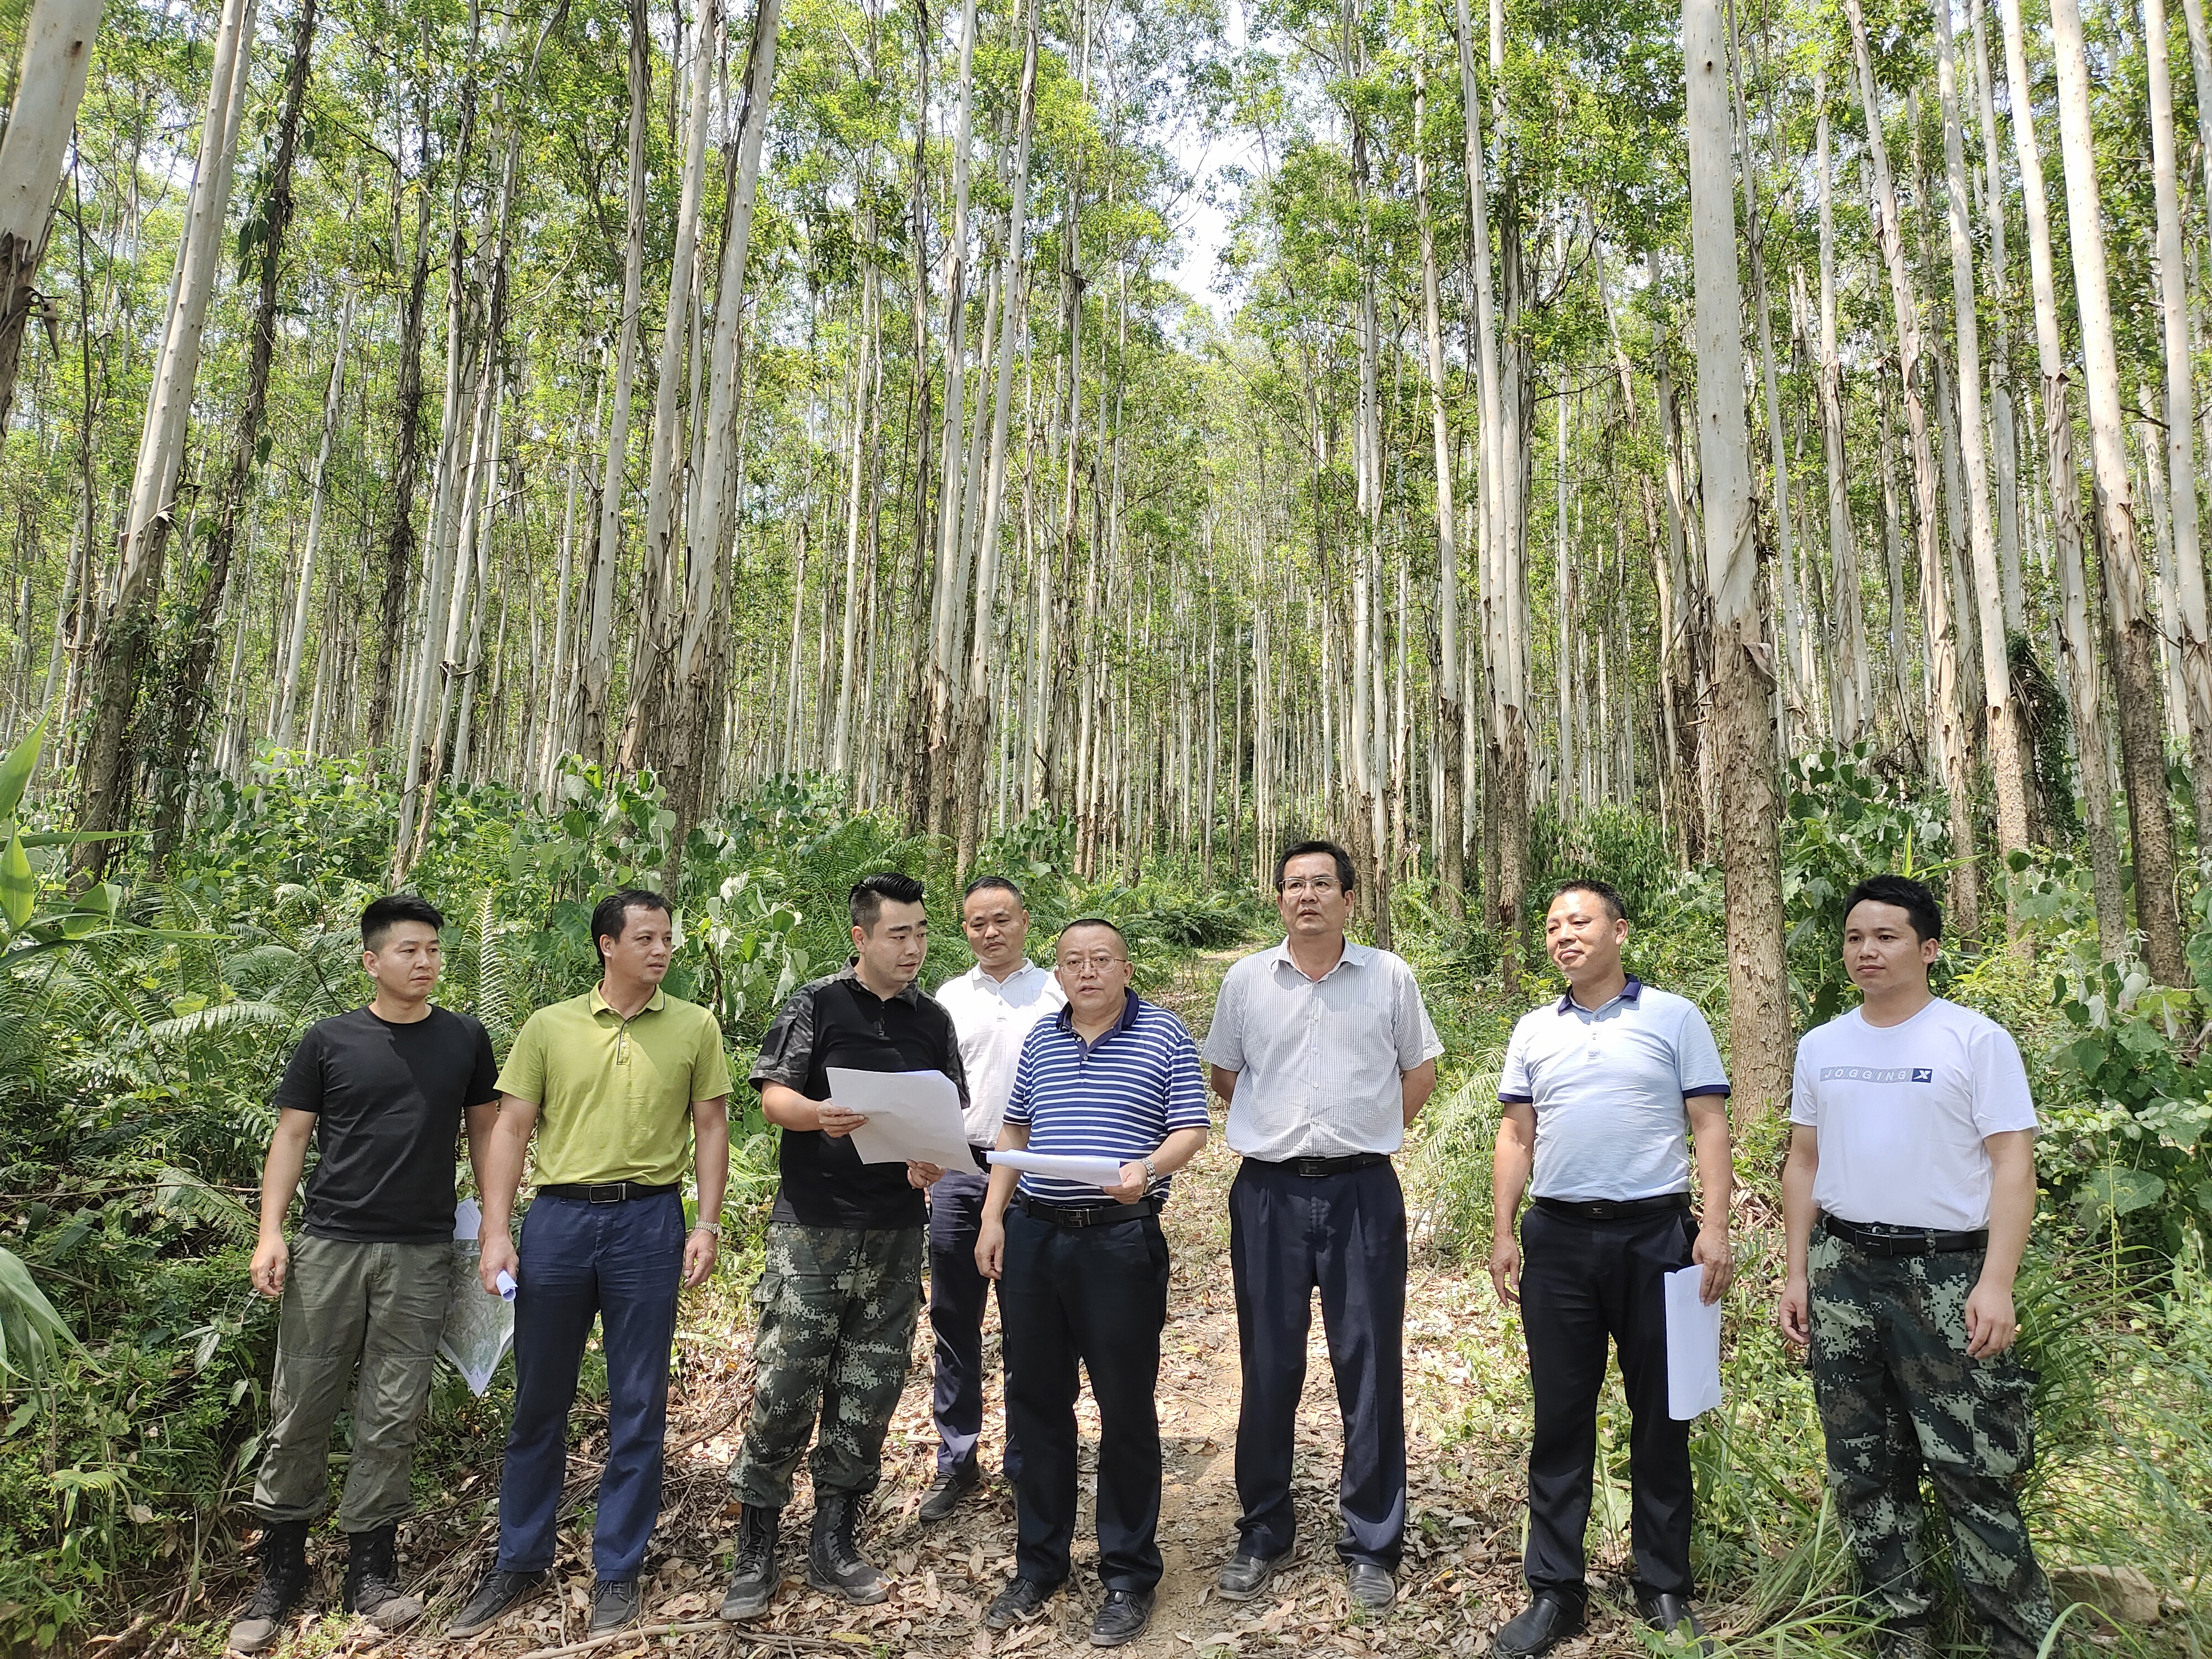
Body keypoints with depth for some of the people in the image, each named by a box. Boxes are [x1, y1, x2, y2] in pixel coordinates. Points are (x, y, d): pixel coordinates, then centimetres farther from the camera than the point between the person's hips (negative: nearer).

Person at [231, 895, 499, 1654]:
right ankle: (281, 1570, 23)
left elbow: (484, 1131, 9)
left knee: (391, 1417, 6)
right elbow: (291, 1136, 4)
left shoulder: (465, 1039, 4)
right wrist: (271, 1233, -5)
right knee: (301, 1409, 6)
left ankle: (370, 1571, 19)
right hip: (330, 1246, 0)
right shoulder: (330, 1041, 2)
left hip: (421, 1256, 0)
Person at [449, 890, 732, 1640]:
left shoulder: (695, 1026, 3)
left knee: (638, 1406, 6)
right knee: (538, 1400, 13)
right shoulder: (549, 1027, 4)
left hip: (649, 1219, -1)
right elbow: (511, 1131, 5)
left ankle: (618, 1570, 22)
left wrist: (708, 1225, -4)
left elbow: (711, 1129, 4)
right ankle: (519, 1560, 31)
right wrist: (496, 1234, -2)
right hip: (559, 1216, 1)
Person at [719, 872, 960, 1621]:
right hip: (811, 1228, -3)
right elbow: (773, 1095, -6)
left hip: (895, 1236, 4)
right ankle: (754, 1554, 15)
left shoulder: (934, 1023, 9)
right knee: (783, 1390, -2)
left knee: (867, 1397, 9)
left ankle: (834, 1545, 25)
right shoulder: (815, 1005, -2)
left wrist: (933, 1160, -7)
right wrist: (820, 1115, -26)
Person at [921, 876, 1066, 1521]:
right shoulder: (949, 998, 10)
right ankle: (956, 1460, 22)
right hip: (958, 1171, 3)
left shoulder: (1057, 994, 2)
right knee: (955, 1321, 9)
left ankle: (1026, 1461, 20)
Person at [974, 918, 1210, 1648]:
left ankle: (1129, 1575, 21)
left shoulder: (1164, 1035, -2)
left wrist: (1146, 1169, -24)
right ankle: (1037, 1564, 29)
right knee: (1036, 1400, 12)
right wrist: (992, 1216, 8)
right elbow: (1014, 1131, 16)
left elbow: (1190, 1130, -5)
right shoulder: (1040, 1039, 12)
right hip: (1033, 1234, 5)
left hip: (1121, 1239, -4)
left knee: (1126, 1408, 4)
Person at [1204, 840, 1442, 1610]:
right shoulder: (1245, 980, 4)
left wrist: (1370, 1134, 8)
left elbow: (1420, 1070, 12)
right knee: (1268, 1368, 9)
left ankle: (1371, 1547, 21)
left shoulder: (1389, 977, 1)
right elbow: (1224, 1074, 16)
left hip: (1362, 1192, -1)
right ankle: (1262, 1536, 25)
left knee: (1371, 1369, 5)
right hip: (1268, 1192, 1)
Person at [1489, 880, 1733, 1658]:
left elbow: (1709, 1126, -1)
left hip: (1654, 1234, -2)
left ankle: (1664, 1590, 24)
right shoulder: (1534, 1031, 10)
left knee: (1660, 1416, 8)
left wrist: (1715, 1227, -11)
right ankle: (1553, 1591, 18)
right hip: (1557, 1238, 2)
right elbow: (1515, 1136, 11)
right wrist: (1502, 1234, 4)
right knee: (1560, 1417, 7)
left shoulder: (1675, 1018, 2)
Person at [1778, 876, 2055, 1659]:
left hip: (1944, 1271, -4)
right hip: (1842, 1269, 5)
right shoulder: (1820, 1047, 8)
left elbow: (2014, 1167, -8)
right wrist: (1796, 1272, 9)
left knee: (1970, 1470, -3)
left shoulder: (1977, 1039, -5)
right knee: (1864, 1465, 11)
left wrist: (1996, 1284, -15)